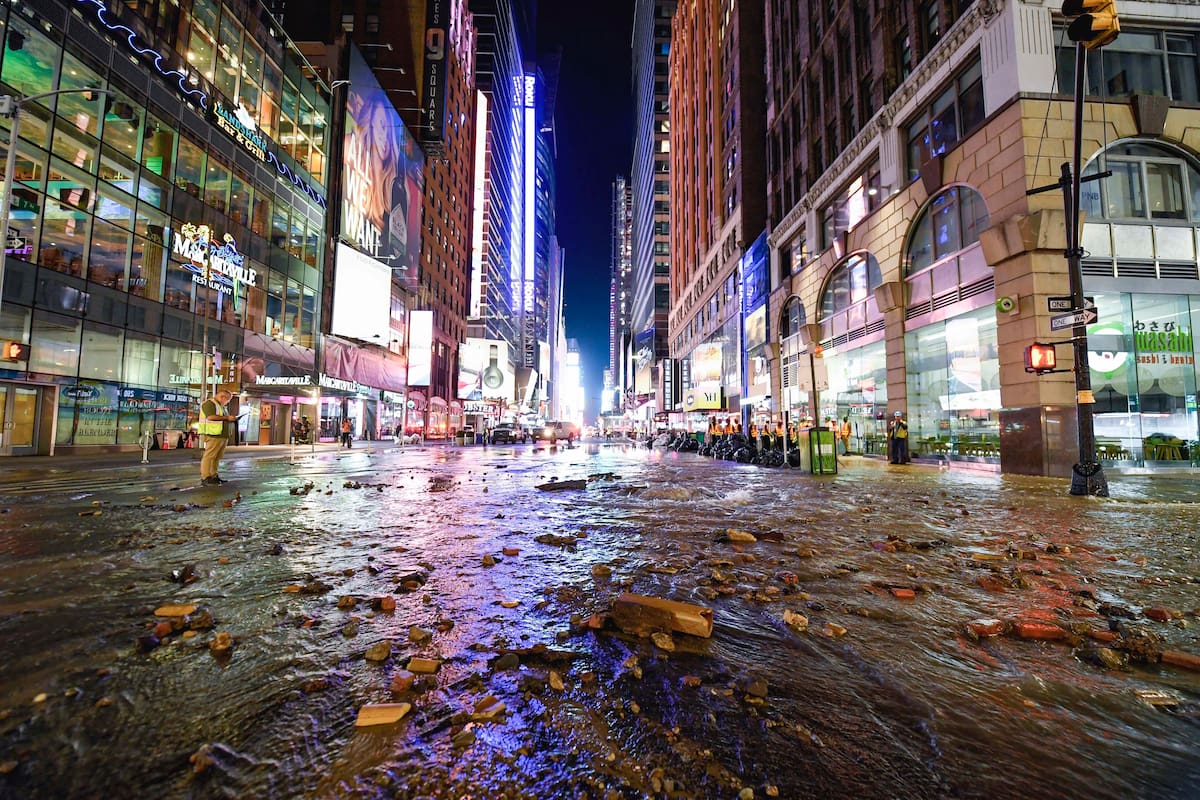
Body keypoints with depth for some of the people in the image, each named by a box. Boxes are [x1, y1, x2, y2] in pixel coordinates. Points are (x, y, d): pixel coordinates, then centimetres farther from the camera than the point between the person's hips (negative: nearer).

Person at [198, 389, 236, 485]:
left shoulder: (223, 406, 24)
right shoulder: (209, 403, -5)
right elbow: (211, 416, -20)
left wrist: (232, 419, 14)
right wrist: (227, 418, -15)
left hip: (223, 436, 9)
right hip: (213, 435, -9)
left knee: (217, 457, 10)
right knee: (209, 456, -9)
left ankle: (213, 476, 15)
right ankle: (205, 478, -9)